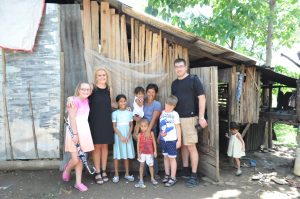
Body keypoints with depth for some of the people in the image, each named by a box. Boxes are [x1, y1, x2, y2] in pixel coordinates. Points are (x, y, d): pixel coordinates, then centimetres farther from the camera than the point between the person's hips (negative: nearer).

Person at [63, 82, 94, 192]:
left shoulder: (87, 101, 8)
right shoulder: (75, 100, -13)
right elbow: (72, 118, -17)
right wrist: (75, 134, -19)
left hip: (84, 131, 7)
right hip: (74, 131, -7)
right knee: (75, 160, -4)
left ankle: (78, 183, 22)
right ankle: (67, 169, 31)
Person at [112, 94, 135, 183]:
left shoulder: (129, 113, 4)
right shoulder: (115, 113, -4)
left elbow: (131, 125, 3)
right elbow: (114, 127, -6)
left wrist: (128, 136, -9)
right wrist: (121, 136, -13)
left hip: (127, 136, 3)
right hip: (118, 136, -2)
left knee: (127, 155, 9)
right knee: (117, 155, 2)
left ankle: (127, 174, 21)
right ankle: (116, 175, 13)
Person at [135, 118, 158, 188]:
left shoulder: (151, 133, -6)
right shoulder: (140, 135, -7)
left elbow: (154, 142, 0)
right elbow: (138, 144, -4)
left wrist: (155, 151, 0)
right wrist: (138, 153, -6)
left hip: (150, 153, 0)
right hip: (142, 153, 0)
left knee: (151, 165, 10)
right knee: (141, 165, 3)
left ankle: (152, 179, 28)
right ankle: (141, 180, 13)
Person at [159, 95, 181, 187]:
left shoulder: (175, 114, -9)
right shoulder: (163, 112, 7)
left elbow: (178, 128, -7)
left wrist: (179, 140, -9)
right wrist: (159, 136, 16)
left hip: (172, 140, -5)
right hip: (163, 139, 6)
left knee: (172, 158, 2)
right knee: (165, 157, 15)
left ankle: (173, 178, 12)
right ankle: (167, 175, 29)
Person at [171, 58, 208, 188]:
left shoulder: (193, 79, -4)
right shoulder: (174, 83, 14)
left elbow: (201, 98, -8)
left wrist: (201, 117, -14)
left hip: (189, 118, -6)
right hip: (177, 118, 6)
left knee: (191, 146, -3)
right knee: (183, 145, 14)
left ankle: (194, 176, 7)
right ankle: (185, 171, 27)